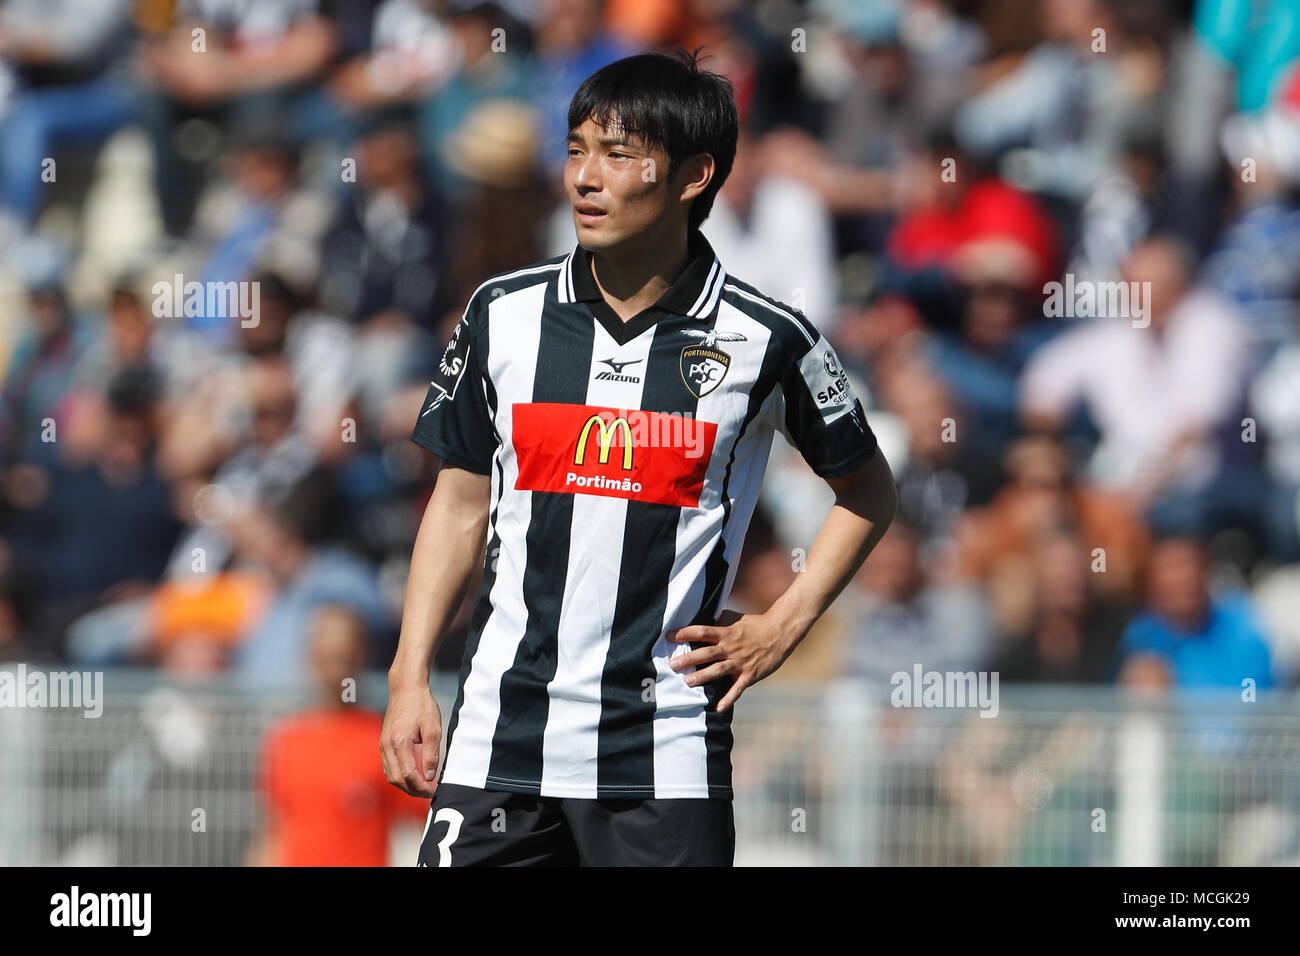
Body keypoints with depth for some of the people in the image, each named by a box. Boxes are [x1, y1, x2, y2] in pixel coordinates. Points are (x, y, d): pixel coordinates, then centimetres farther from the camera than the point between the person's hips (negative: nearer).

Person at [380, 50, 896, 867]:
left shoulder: (766, 340, -3)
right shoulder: (504, 314, 4)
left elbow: (868, 491, 12)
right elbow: (462, 501, 13)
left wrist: (782, 628, 2)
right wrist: (410, 679, 7)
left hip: (665, 760, -2)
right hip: (497, 739, 2)